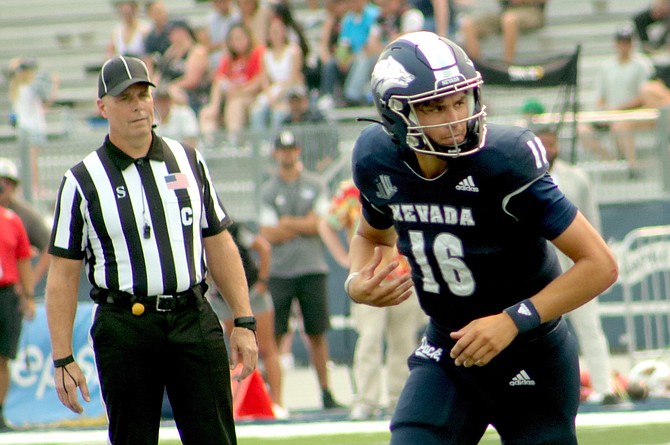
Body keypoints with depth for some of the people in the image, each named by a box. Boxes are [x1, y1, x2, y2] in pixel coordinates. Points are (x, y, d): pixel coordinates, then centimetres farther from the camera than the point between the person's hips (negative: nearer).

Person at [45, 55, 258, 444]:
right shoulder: (82, 181, 1)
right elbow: (63, 275, 1)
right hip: (124, 328, -2)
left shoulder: (189, 161, 11)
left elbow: (219, 245, 14)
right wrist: (63, 359, -5)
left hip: (195, 322, 2)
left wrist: (244, 323, 6)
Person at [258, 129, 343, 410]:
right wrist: (303, 226, -5)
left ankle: (325, 392, 8)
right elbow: (268, 234, -3)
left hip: (312, 269, 1)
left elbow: (316, 224, -2)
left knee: (317, 333, 4)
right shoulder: (268, 191, 5)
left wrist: (287, 223, -5)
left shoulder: (315, 185, 8)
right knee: (273, 334, -4)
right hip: (279, 271, -1)